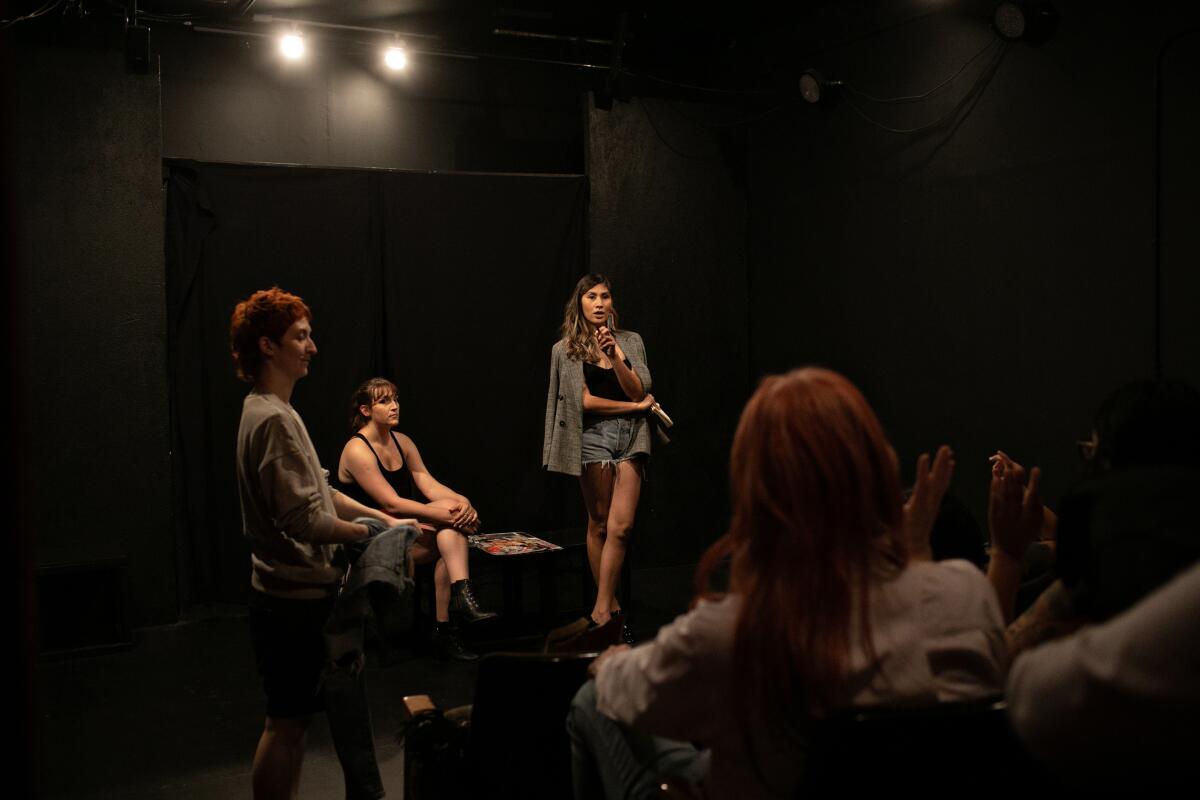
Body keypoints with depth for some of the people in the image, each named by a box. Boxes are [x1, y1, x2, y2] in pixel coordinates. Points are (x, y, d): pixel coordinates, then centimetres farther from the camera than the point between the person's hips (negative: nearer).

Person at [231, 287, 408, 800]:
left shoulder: (269, 411, 12)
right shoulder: (275, 419, -20)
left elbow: (319, 492, 16)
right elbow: (304, 520, -25)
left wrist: (385, 517, 9)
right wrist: (369, 532, -12)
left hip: (297, 593, 10)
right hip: (296, 598, -10)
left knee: (293, 718, 18)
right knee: (288, 721, 1)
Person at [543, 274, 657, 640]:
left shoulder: (630, 341, 11)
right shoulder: (565, 349, 4)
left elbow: (638, 390, 0)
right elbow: (584, 400, -5)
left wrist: (615, 356, -15)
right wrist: (633, 406, -3)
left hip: (630, 436, 2)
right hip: (593, 436, -2)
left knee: (621, 526, -7)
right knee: (599, 525, 4)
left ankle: (601, 610, -2)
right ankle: (611, 605, 16)